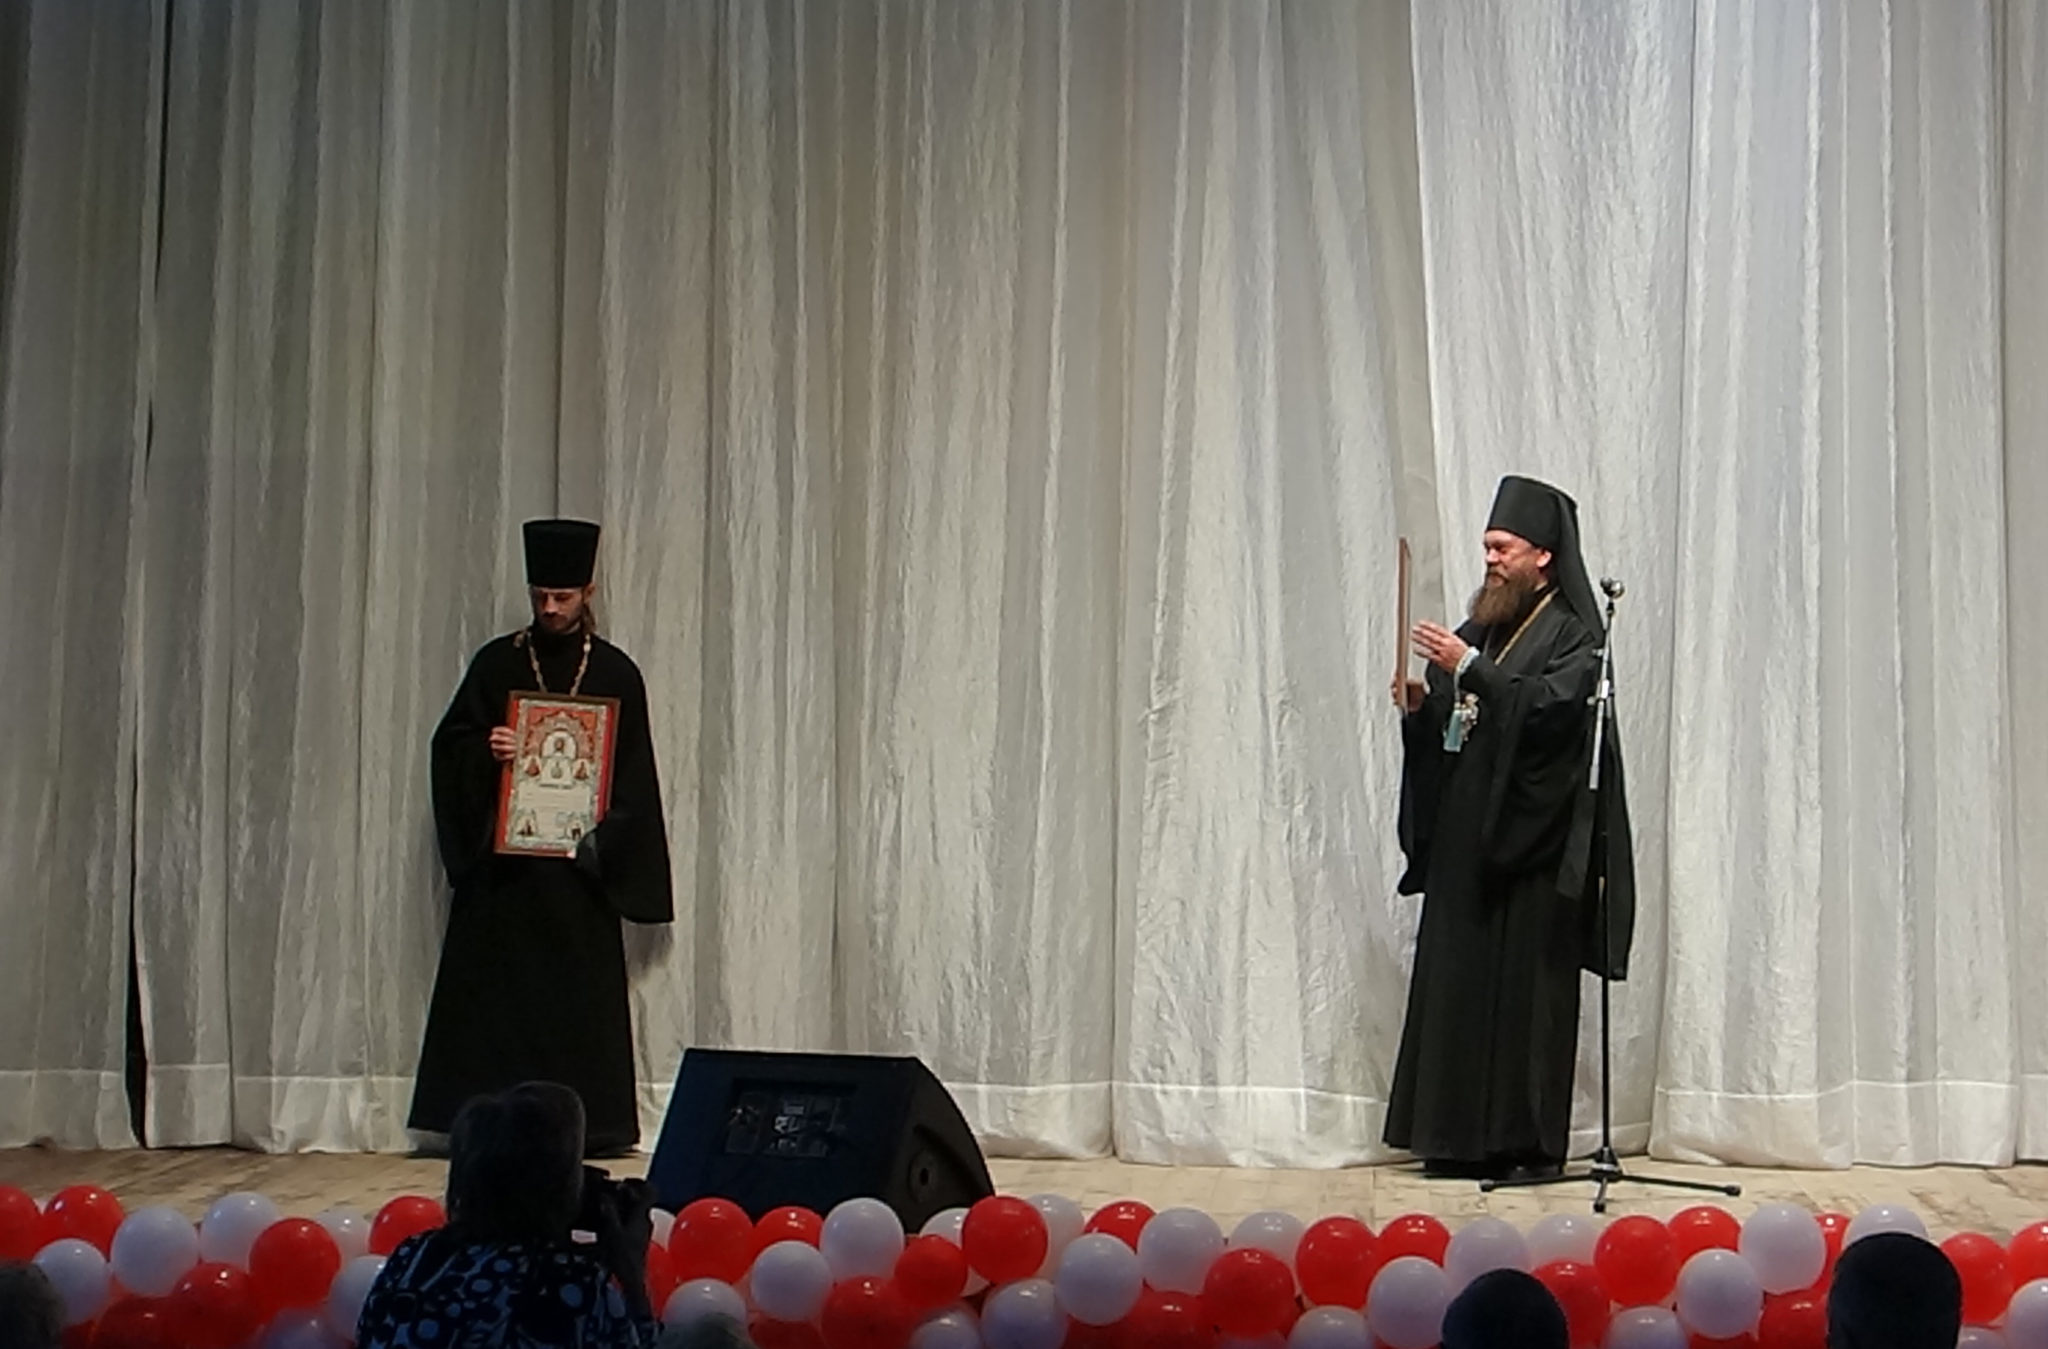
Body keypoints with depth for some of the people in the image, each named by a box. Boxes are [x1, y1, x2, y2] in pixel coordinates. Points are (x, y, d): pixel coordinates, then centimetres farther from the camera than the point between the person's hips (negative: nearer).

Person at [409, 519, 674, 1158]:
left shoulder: (616, 673, 6)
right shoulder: (497, 663, 8)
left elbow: (634, 776, 6)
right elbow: (450, 744, 7)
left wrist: (603, 829, -9)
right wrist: (486, 751, -15)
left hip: (578, 858, -1)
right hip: (502, 852, 1)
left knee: (580, 992, 0)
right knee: (495, 985, -2)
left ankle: (586, 1121, 4)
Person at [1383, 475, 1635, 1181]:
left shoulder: (1573, 634, -3)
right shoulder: (1479, 628, 17)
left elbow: (1551, 704, -21)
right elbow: (1443, 727, 19)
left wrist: (1469, 669, -25)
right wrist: (1419, 703, -2)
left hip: (1530, 840, -7)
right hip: (1464, 837, 7)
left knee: (1527, 984, -5)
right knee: (1457, 979, 5)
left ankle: (1531, 1141, 1)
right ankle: (1462, 1137, 10)